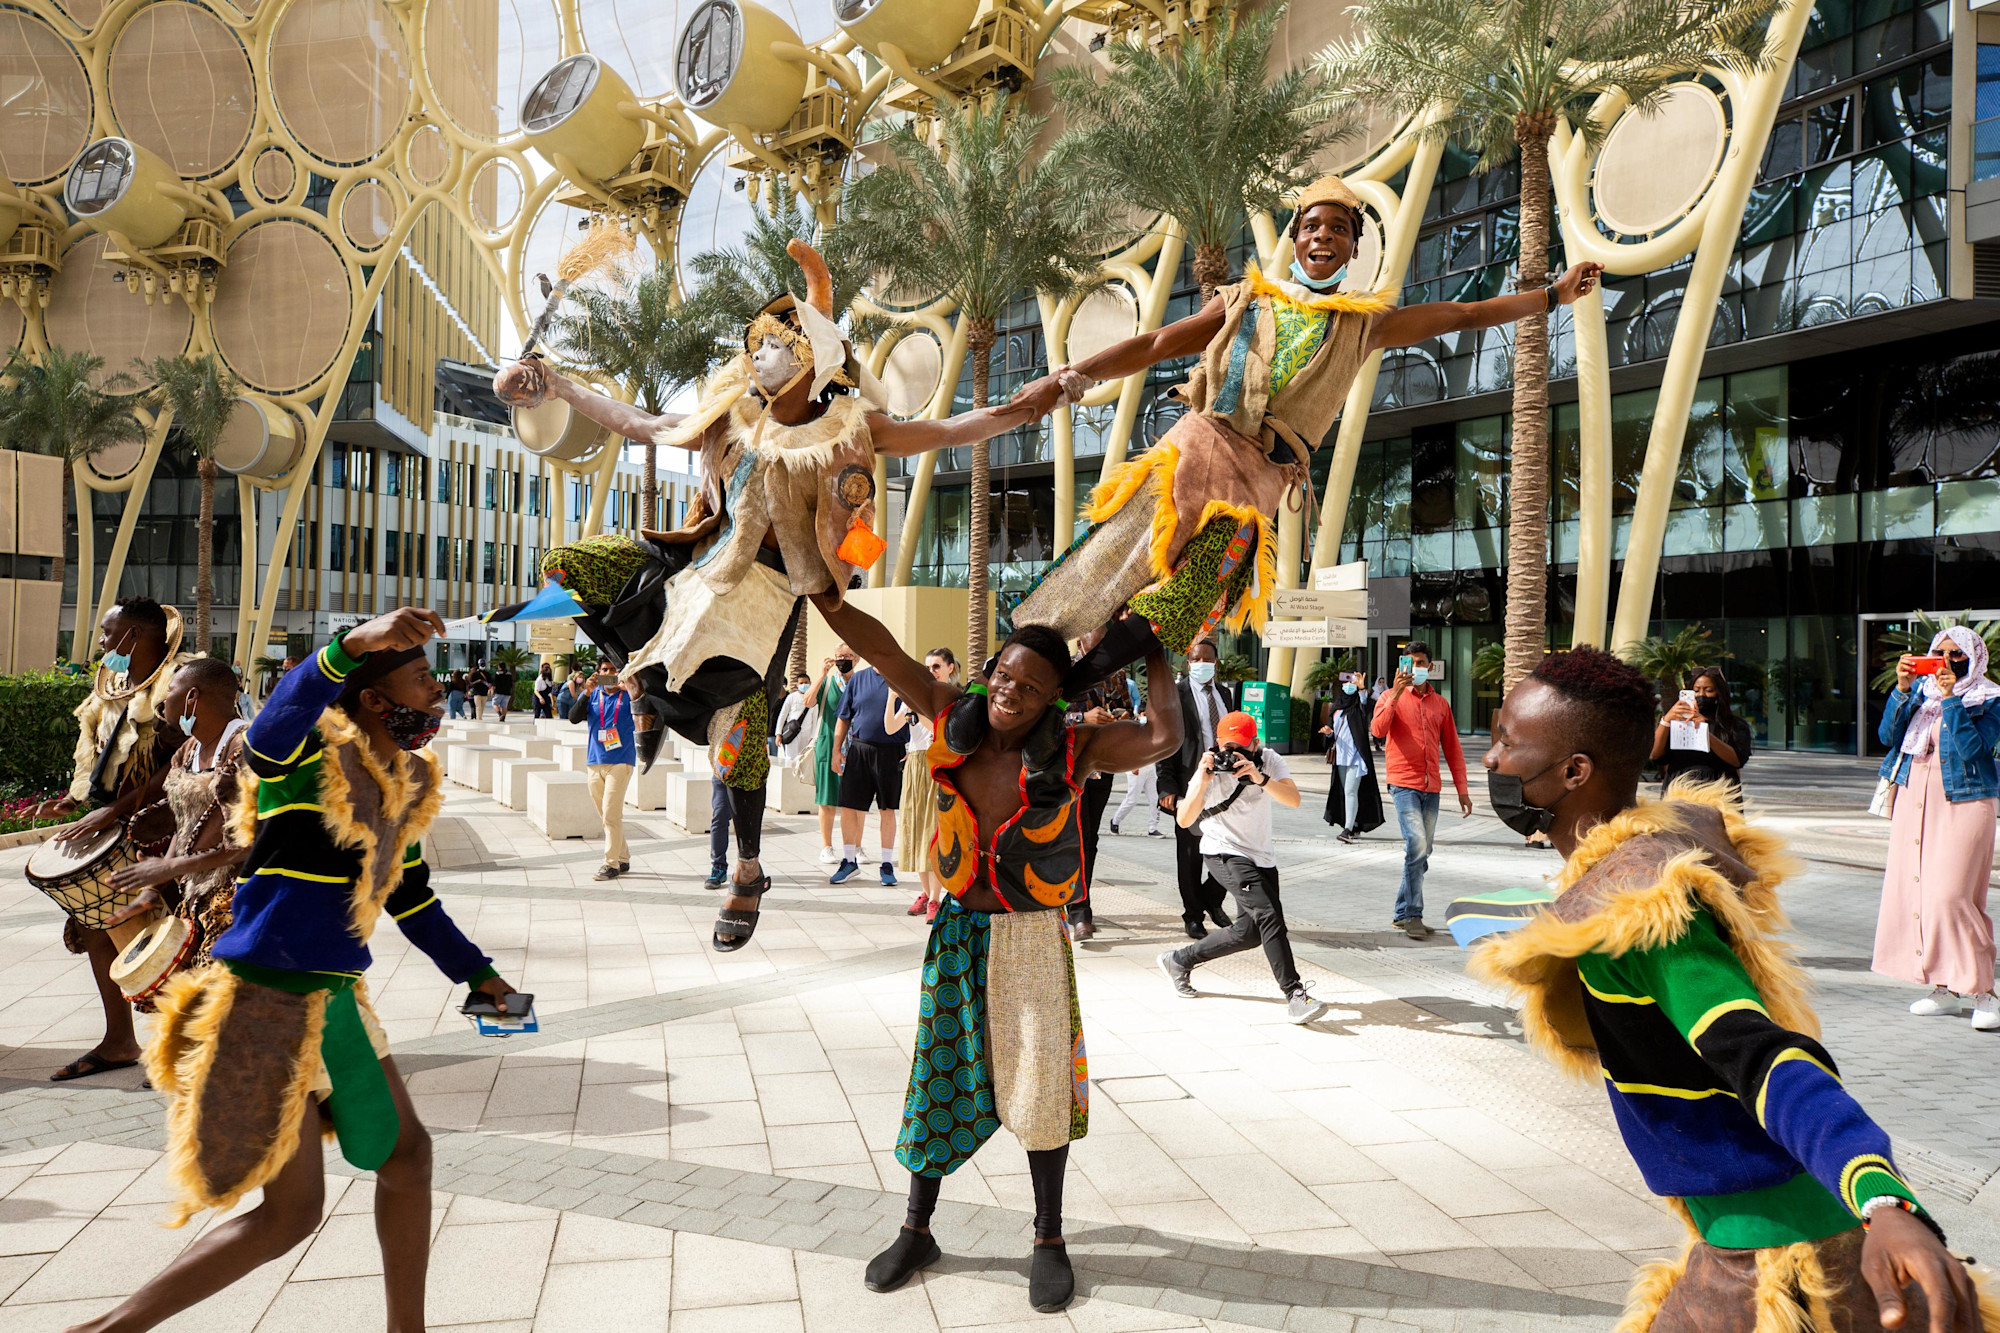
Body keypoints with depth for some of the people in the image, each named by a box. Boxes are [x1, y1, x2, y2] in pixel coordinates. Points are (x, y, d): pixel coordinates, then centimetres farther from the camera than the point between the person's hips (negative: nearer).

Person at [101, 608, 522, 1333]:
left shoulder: (405, 785, 10)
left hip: (336, 1000, 9)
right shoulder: (305, 756, -13)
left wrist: (478, 973, 21)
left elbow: (412, 900, 21)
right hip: (268, 1001, -8)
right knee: (291, 1212, -3)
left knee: (405, 1153, 15)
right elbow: (291, 704, -39)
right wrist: (357, 642, -56)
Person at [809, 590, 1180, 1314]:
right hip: (958, 929, 3)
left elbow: (1164, 737, -23)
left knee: (1038, 1084, 6)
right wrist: (821, 594, -14)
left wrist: (1154, 657, -12)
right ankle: (916, 1228, 30)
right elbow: (884, 650, -8)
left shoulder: (1073, 750, -14)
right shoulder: (955, 718, -6)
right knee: (940, 1076, 13)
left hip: (1032, 937, -2)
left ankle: (1048, 1240, 25)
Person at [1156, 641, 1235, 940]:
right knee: (1190, 853, 4)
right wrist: (1167, 787, -14)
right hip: (1190, 783, -5)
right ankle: (1193, 914, 17)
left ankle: (1212, 900, 26)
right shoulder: (1175, 694, -4)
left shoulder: (1225, 693, 13)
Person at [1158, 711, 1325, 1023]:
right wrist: (1202, 781, -37)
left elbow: (1293, 800, -23)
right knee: (1269, 915, -24)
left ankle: (1180, 960, 27)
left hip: (1262, 854, 6)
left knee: (1251, 932, 8)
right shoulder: (1213, 768, -16)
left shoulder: (1269, 759, -7)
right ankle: (1295, 995, -20)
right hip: (1224, 853, -5)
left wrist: (1260, 778, -38)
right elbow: (1184, 820, -25)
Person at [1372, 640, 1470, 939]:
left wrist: (1462, 789, 10)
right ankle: (1412, 915, -10)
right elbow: (1378, 729, -17)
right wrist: (1396, 694, -24)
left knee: (1422, 853, 8)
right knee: (1417, 846, -18)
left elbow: (1452, 748, 15)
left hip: (1431, 788, 5)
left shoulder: (1440, 703, 13)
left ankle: (1403, 914, 19)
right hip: (1404, 784, -5)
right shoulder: (1393, 697, 2)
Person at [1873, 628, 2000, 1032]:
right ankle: (1943, 989, 14)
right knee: (1913, 890, 4)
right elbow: (1888, 735, 3)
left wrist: (1950, 698, -18)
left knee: (1951, 896, -15)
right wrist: (1902, 689, -6)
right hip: (1914, 800, 5)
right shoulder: (1920, 691, 11)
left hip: (1962, 804, -5)